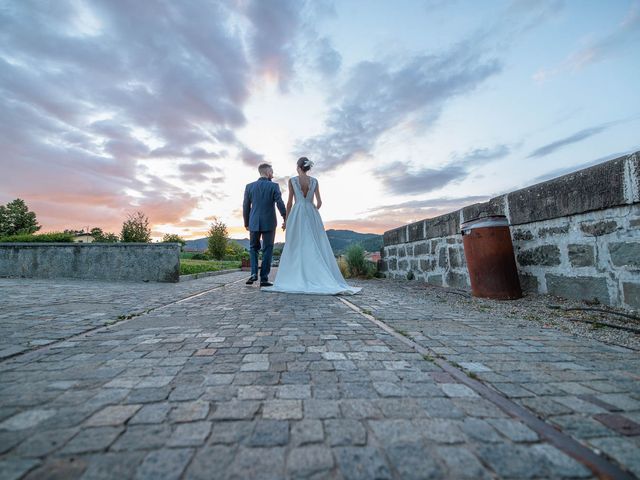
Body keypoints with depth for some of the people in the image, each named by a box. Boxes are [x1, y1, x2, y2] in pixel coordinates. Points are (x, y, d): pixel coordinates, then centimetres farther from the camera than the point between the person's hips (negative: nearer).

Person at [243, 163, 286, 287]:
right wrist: (286, 219, -1)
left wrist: (246, 223, 14)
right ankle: (264, 278, 6)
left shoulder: (249, 186, 4)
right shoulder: (274, 186, -3)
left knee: (253, 248, 18)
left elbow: (245, 207, 5)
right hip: (269, 223, -2)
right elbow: (280, 204, -10)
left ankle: (254, 273, 3)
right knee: (267, 250, 6)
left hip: (254, 223, 2)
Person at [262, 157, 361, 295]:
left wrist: (286, 220, 6)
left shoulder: (292, 180, 1)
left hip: (297, 215, -2)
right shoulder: (314, 181, 8)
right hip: (312, 216, 3)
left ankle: (297, 281, -2)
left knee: (296, 248, 1)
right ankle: (326, 281, 0)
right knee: (316, 248, 3)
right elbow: (319, 202, 5)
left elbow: (289, 202, -2)